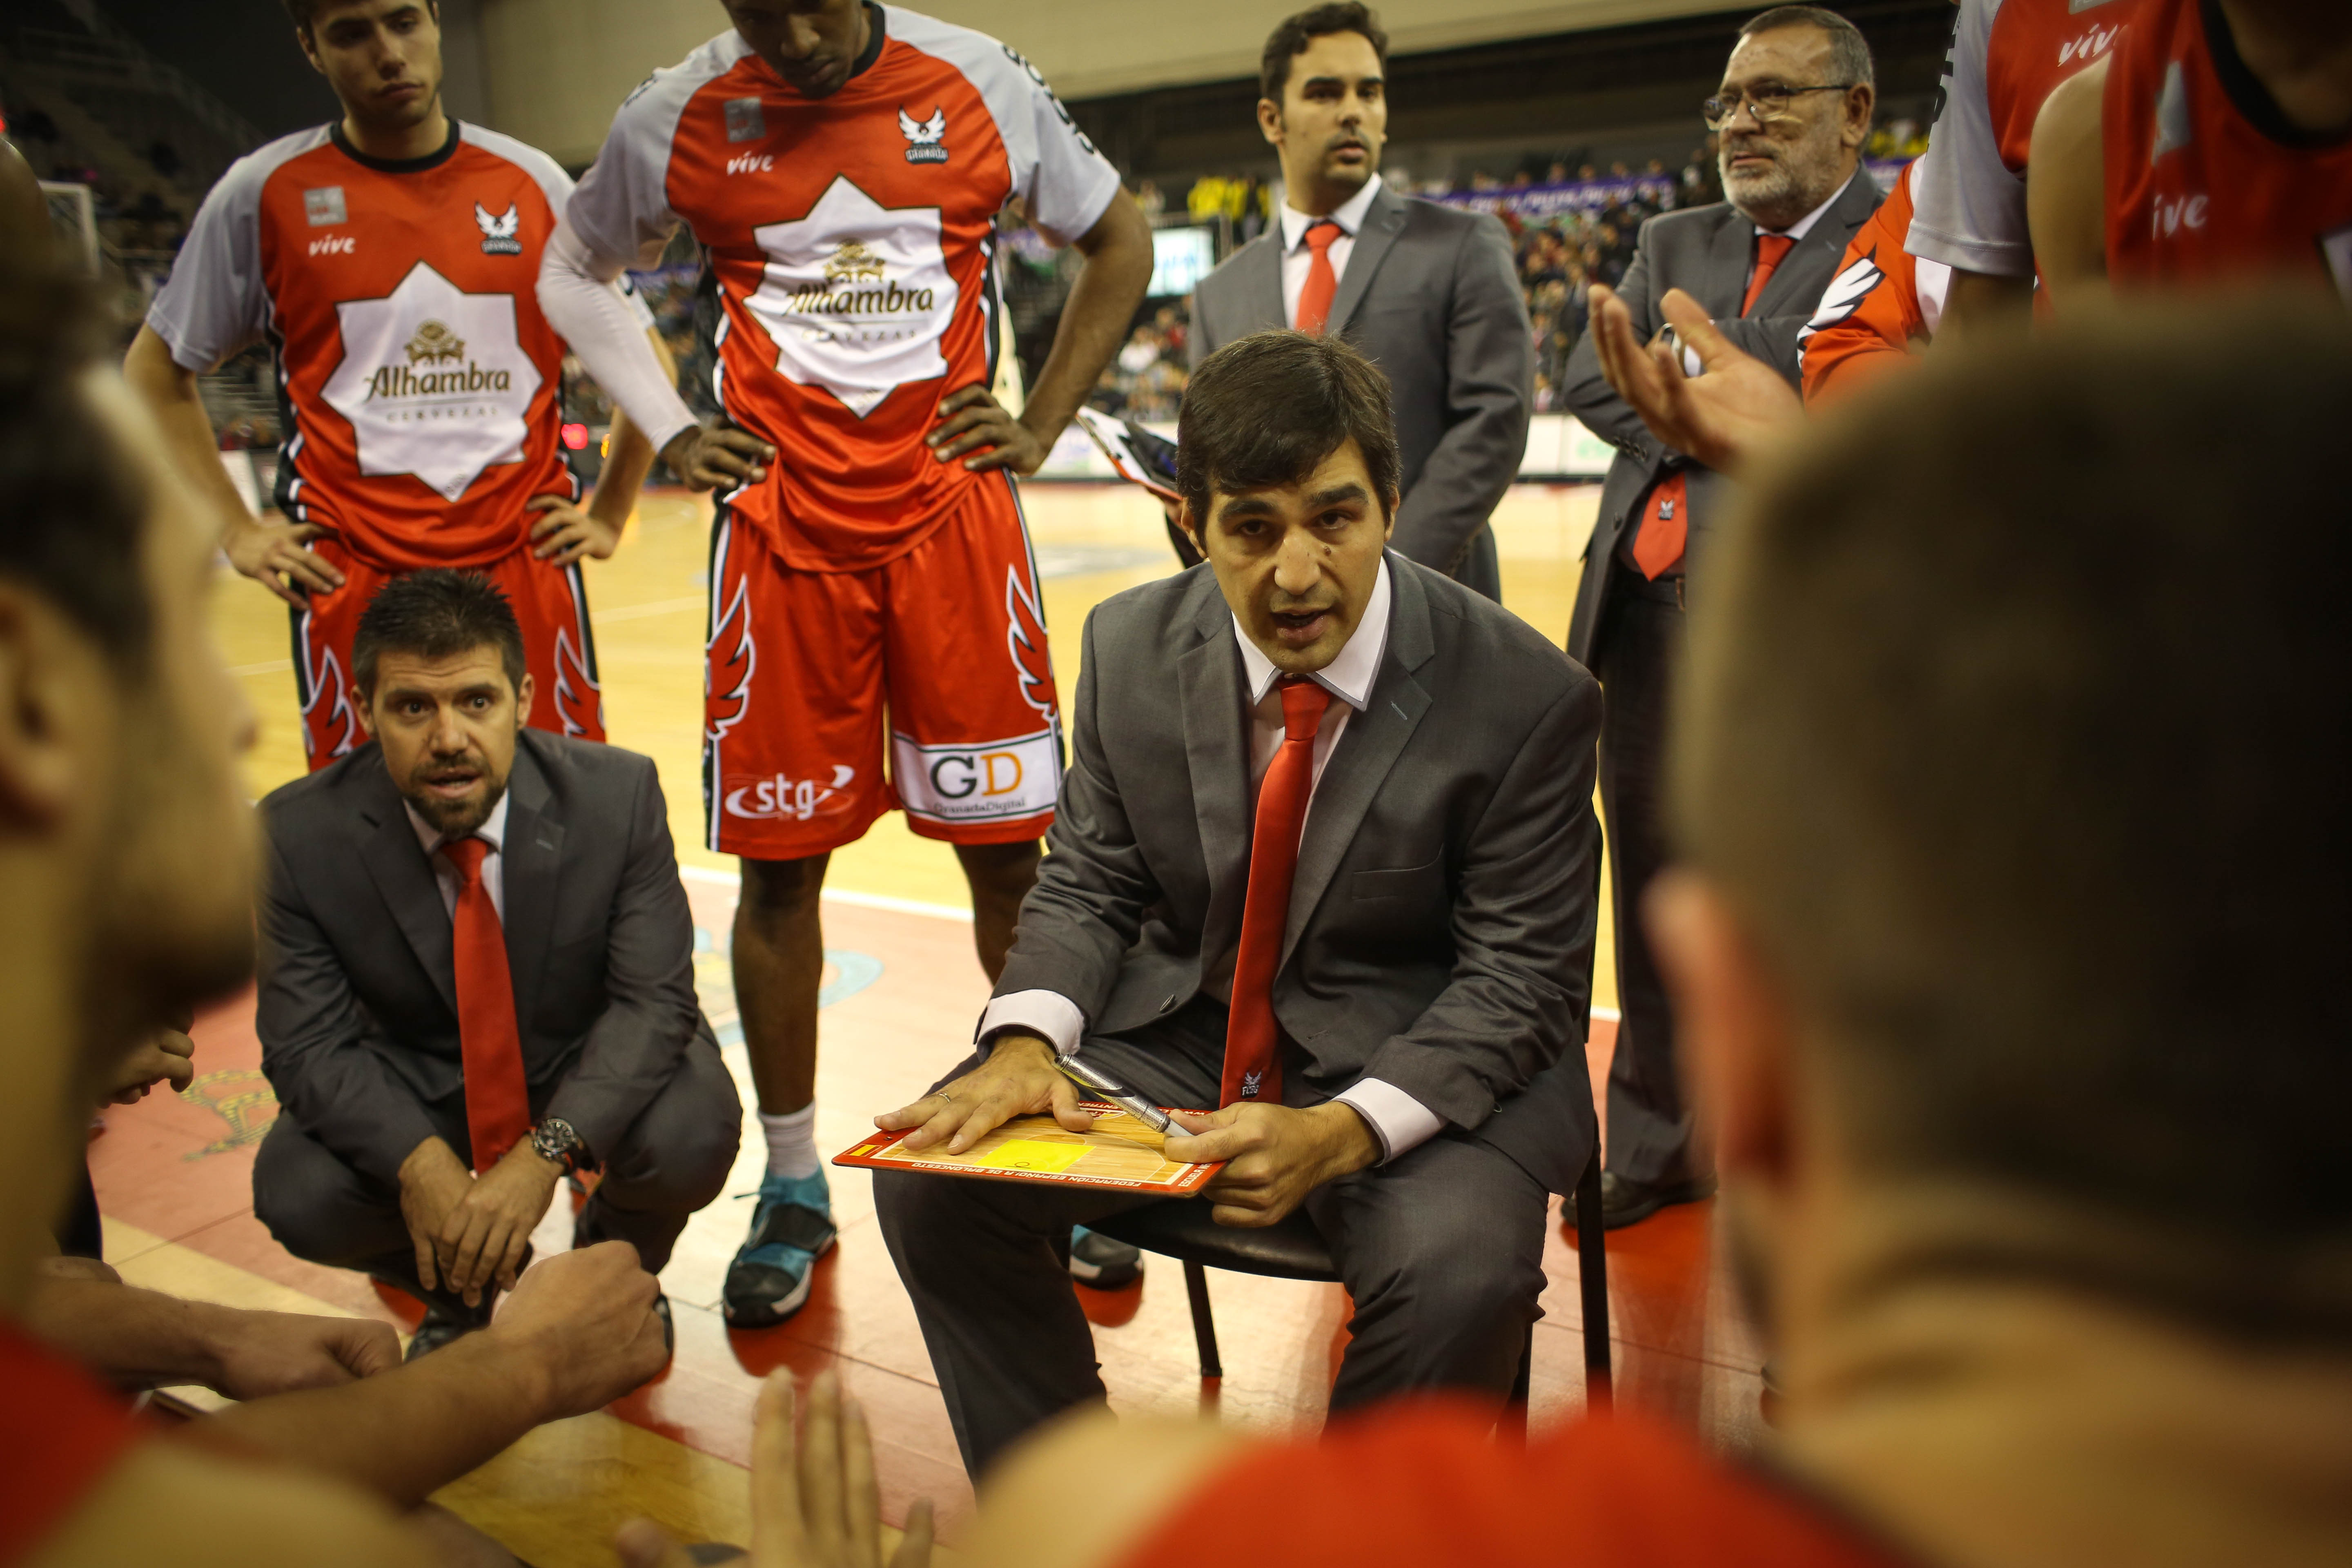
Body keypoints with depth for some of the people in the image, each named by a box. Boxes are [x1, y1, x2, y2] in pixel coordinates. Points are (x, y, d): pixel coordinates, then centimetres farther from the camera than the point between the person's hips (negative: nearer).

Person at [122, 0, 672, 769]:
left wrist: (608, 515, 8)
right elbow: (156, 369, 12)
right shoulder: (264, 193, 1)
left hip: (525, 562, 1)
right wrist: (235, 530, 4)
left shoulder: (534, 182, 5)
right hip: (350, 577, -1)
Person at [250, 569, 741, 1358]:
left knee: (692, 1136, -31)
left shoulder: (618, 796, -22)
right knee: (297, 1194, -25)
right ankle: (455, 1290, 12)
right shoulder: (300, 834, -18)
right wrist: (419, 1164, -36)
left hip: (593, 1066, -1)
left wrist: (545, 1153, -37)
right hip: (414, 1086, 1)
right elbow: (307, 1042, -16)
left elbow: (655, 998, -22)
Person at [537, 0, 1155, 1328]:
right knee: (780, 864, 3)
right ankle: (794, 1190, 18)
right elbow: (574, 272, 19)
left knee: (1011, 852, 2)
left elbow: (1120, 238, 13)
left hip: (951, 514, 0)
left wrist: (1042, 428, 4)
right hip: (786, 528, 1)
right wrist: (669, 431, 6)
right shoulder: (682, 119, 3)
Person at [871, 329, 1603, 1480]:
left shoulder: (1526, 698, -16)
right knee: (931, 1180, -13)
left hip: (1413, 1065, -3)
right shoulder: (1132, 648, -3)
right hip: (1177, 1031, 4)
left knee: (1459, 1275, -32)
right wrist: (1027, 1040, -18)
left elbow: (1523, 981, -14)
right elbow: (1089, 885, 5)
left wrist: (1342, 1132, -30)